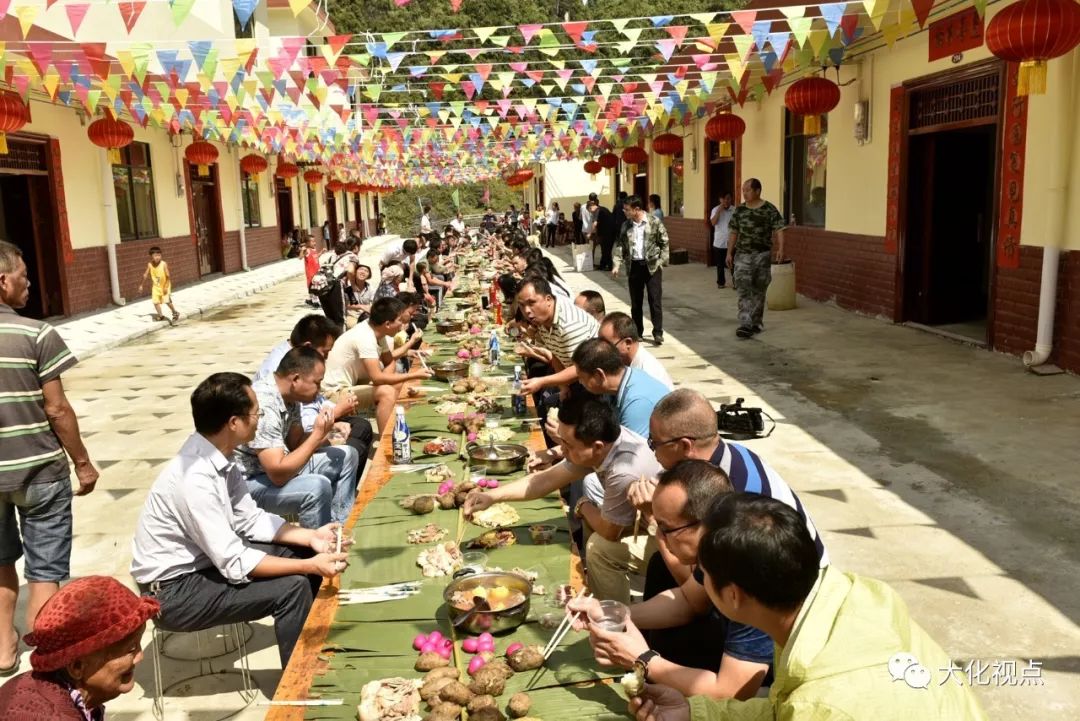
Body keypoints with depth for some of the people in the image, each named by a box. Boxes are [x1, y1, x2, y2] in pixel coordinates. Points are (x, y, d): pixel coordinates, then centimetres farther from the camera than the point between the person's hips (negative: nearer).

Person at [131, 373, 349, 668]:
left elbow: (250, 520, 5)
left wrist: (310, 537, -5)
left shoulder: (219, 457, -5)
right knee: (293, 587, -19)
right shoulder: (196, 478, -31)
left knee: (300, 552, 6)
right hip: (174, 591, -9)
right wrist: (310, 567, -23)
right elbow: (236, 565, -27)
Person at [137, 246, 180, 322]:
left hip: (165, 286, -4)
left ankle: (175, 313, 11)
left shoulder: (164, 264, -20)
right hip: (156, 286, 4)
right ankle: (160, 315, 18)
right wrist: (141, 285, 6)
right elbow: (145, 275, 2)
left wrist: (166, 286, -22)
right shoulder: (150, 265, -9)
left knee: (167, 300, -11)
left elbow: (168, 276, -17)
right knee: (155, 301, 1)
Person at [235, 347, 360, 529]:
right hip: (248, 482, -10)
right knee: (317, 486, -33)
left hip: (276, 465, 10)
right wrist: (317, 434, -26)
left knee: (347, 456, 9)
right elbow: (279, 474, -32)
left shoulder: (289, 395, -2)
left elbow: (296, 442, 11)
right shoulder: (264, 406, -30)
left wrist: (327, 432, -8)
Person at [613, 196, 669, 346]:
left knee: (655, 300, -2)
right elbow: (621, 245, 7)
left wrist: (661, 261, -9)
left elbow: (664, 242, -2)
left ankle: (658, 333, 3)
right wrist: (617, 265, -2)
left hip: (652, 266, -4)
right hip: (634, 266, 4)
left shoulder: (654, 222, -6)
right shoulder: (626, 225, 5)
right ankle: (637, 332, 19)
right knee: (635, 302, 9)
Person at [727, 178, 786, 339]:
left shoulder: (769, 209, -4)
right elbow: (734, 233, 12)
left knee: (759, 291, 9)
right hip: (742, 255, 2)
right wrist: (729, 253, 8)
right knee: (743, 290, -10)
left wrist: (780, 248, -23)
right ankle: (745, 325, -15)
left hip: (762, 255, -2)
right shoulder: (739, 210, 6)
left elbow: (778, 230, -9)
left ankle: (756, 323, 22)